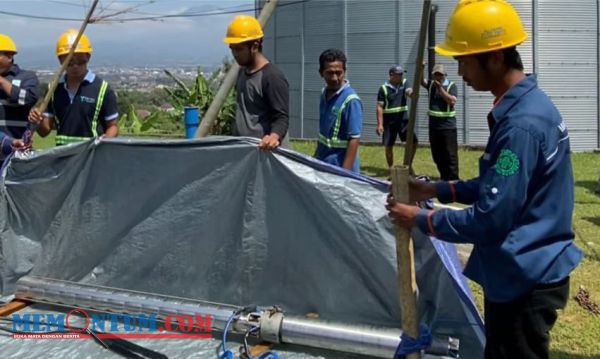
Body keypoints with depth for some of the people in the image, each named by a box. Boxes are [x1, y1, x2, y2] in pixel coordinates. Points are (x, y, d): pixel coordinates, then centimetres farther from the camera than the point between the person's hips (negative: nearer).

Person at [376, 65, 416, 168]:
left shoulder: (404, 83, 5)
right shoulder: (384, 88, -6)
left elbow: (409, 92, -15)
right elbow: (379, 107, -7)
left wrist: (411, 92, -41)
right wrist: (380, 124, -14)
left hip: (403, 119, 3)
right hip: (389, 121, -3)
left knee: (413, 141, -2)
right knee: (389, 146, 4)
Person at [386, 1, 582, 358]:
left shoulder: (521, 124, -27)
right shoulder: (525, 105, 6)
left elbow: (489, 219, -26)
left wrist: (421, 219, -13)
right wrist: (437, 189, 9)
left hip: (525, 280, -10)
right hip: (526, 273, 10)